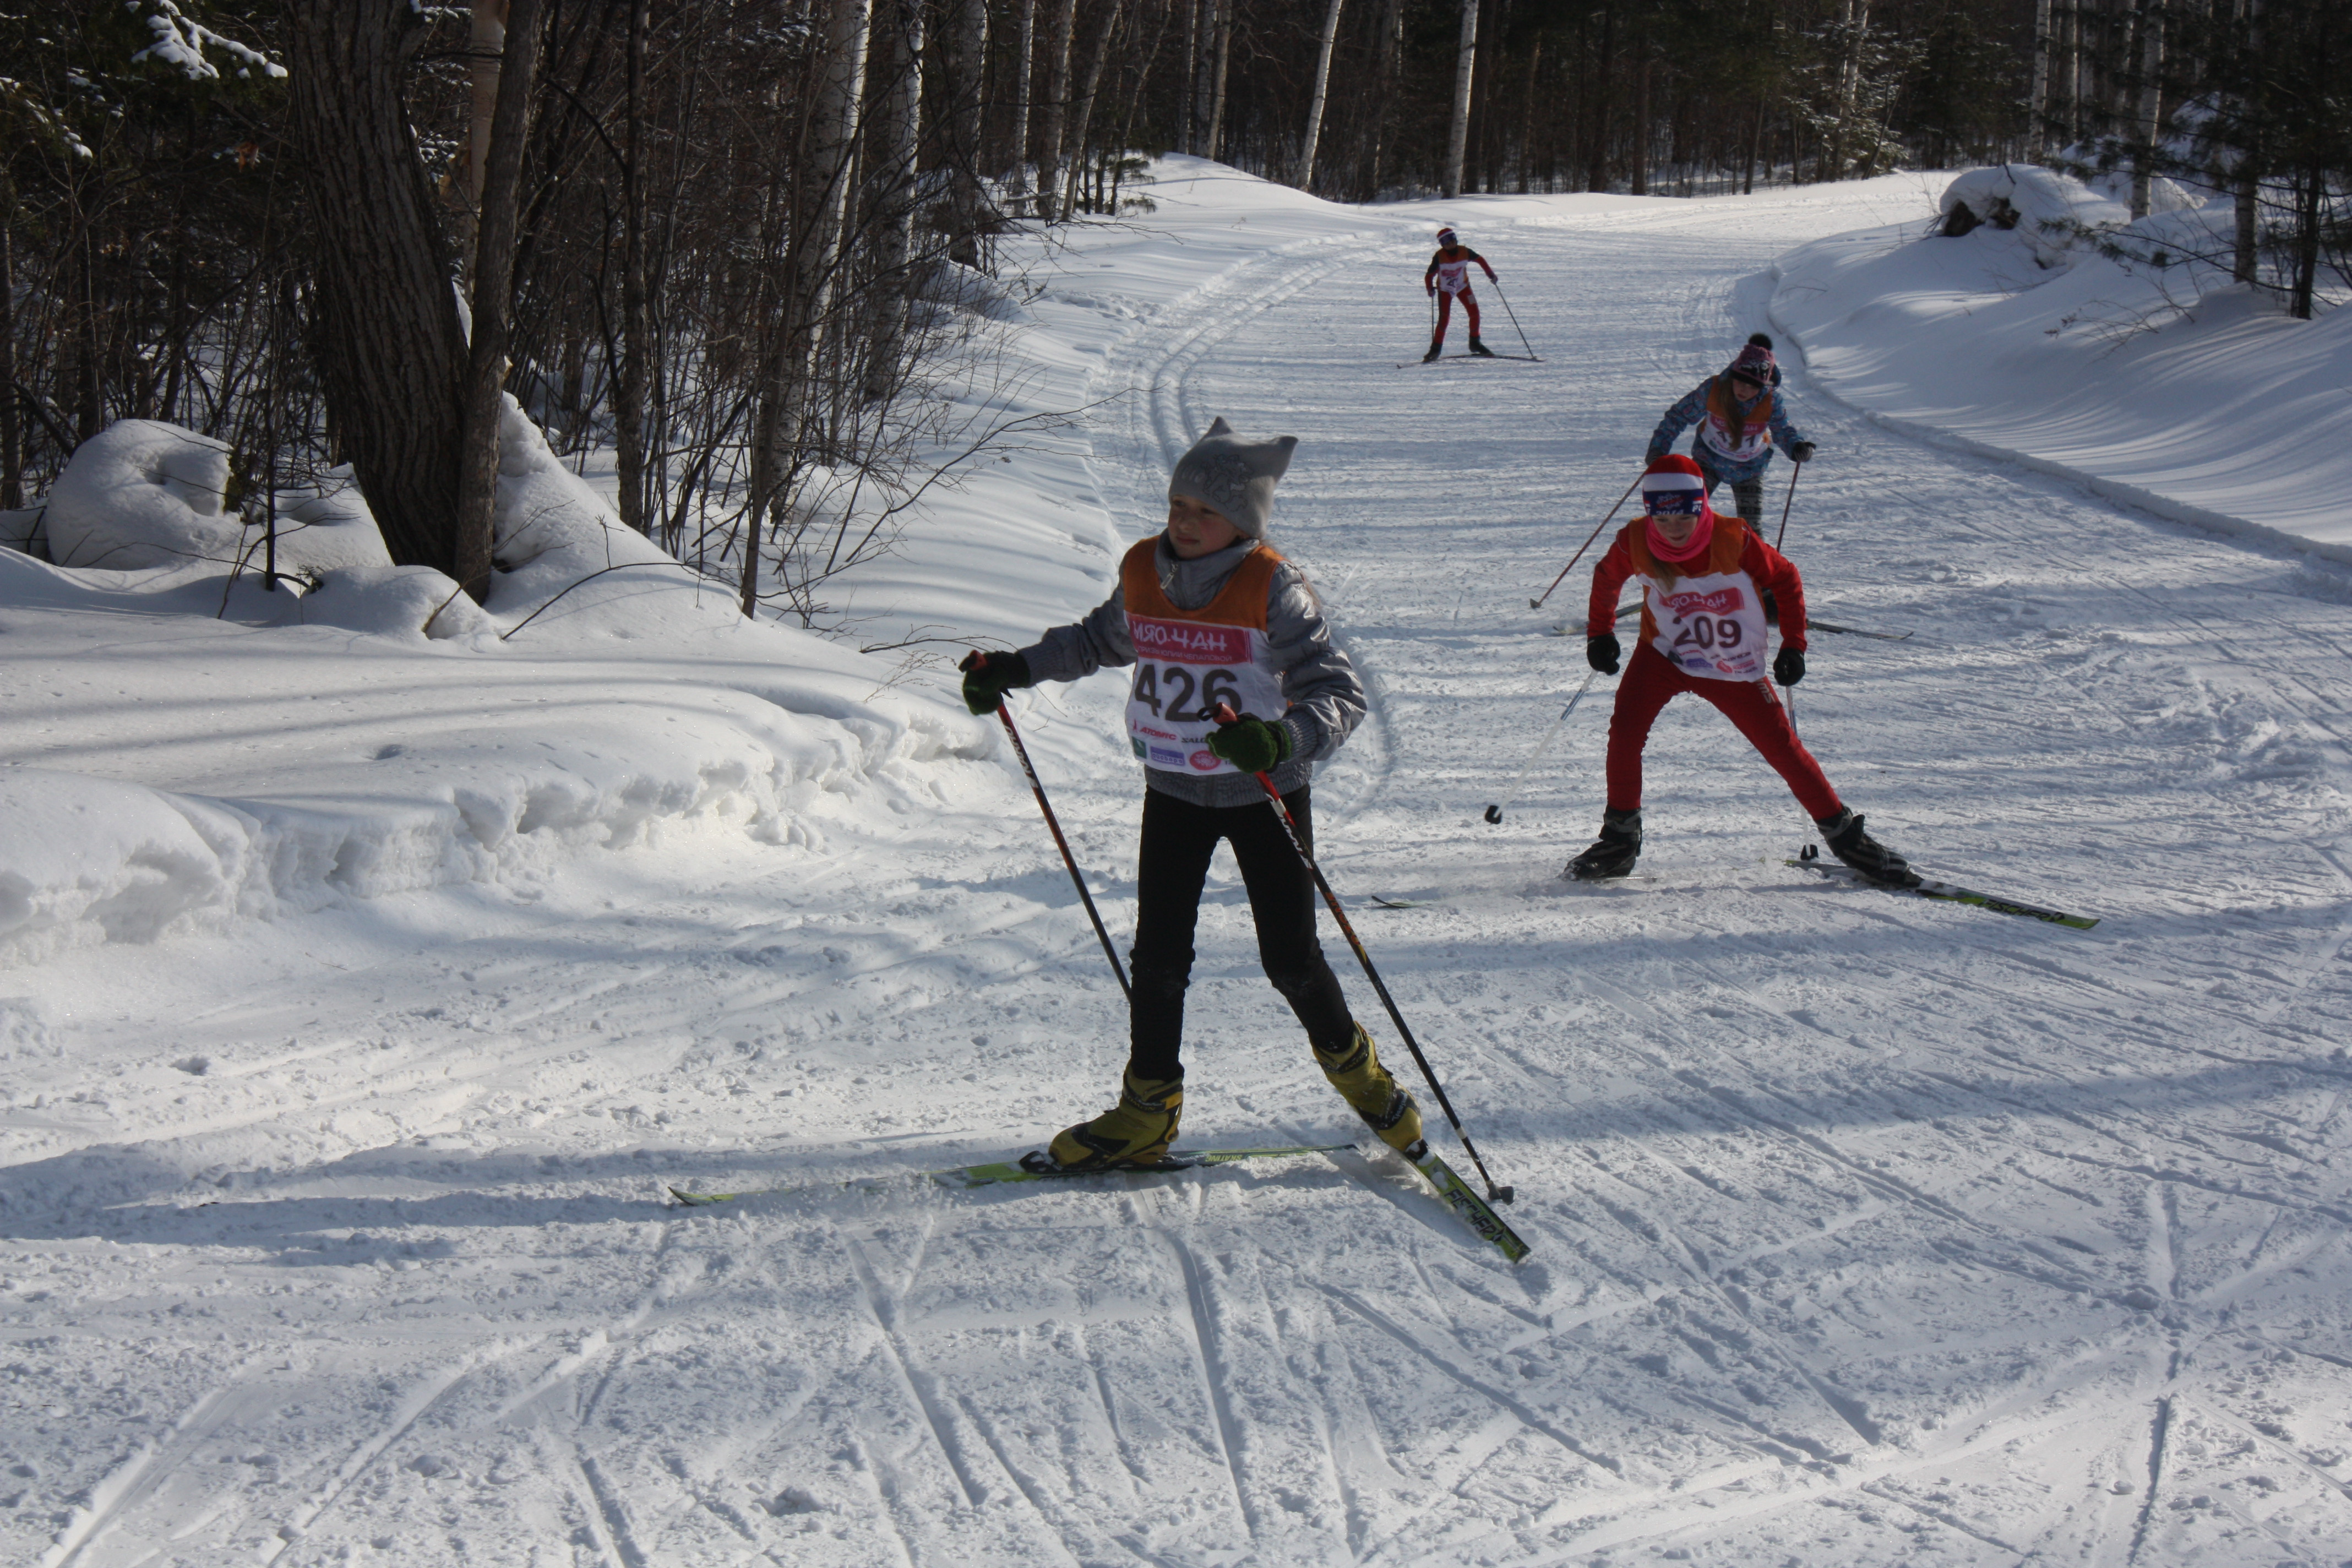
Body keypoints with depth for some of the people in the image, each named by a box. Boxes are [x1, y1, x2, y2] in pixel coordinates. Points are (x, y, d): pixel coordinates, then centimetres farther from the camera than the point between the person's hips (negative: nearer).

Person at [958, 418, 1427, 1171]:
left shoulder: (1273, 588, -18)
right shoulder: (1143, 572, -3)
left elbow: (1340, 692, -23)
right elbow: (1101, 640, 19)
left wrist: (1282, 737, -41)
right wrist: (1016, 670, 14)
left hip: (1267, 795, -4)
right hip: (1174, 794, 4)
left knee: (1290, 957, 1)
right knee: (1158, 953, 1)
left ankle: (1351, 1062, 29)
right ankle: (1147, 1111, 15)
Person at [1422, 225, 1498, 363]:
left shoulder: (1465, 252, -19)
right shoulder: (1439, 257, -24)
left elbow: (1480, 260, -2)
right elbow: (1430, 275, -18)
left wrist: (1490, 274, -7)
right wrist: (1430, 288, -32)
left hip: (1462, 286, 3)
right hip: (1445, 289, -3)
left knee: (1474, 313, -6)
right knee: (1444, 318, -16)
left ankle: (1475, 344, 13)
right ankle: (1436, 349, -7)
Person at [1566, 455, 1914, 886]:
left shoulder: (1733, 540, -24)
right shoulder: (1635, 544, -18)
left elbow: (1786, 580, -9)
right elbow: (1607, 579, 5)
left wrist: (1793, 645, -14)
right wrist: (1599, 634, 2)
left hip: (1735, 671, -1)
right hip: (1664, 656, 1)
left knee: (1783, 748, -1)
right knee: (1625, 729, -20)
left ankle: (1843, 833, 16)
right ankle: (1620, 839, -5)